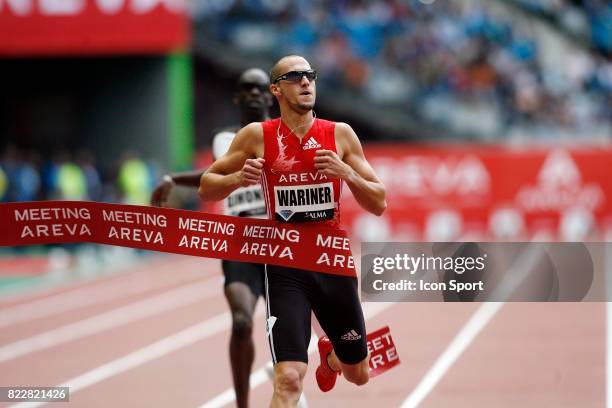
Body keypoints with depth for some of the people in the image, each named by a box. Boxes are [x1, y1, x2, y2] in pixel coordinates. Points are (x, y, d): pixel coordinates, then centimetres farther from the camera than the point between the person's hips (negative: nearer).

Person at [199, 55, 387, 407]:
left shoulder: (340, 134, -1)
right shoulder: (257, 136, -4)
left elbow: (379, 204, 0)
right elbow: (206, 188, 4)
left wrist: (347, 173, -18)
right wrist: (239, 178, -16)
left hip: (335, 263, 3)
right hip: (285, 269, -3)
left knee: (358, 375, 21)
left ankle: (330, 357, 57)